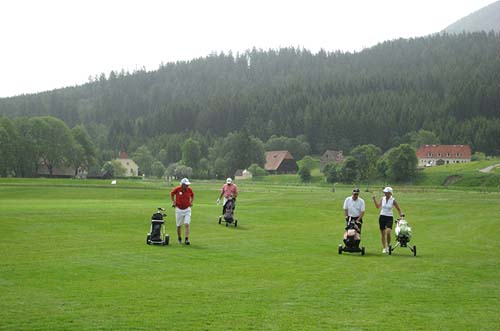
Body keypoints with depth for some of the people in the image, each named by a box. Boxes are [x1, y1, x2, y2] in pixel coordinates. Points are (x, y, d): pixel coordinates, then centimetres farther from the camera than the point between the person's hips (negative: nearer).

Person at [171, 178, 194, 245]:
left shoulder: (189, 190, -6)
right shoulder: (177, 189, -12)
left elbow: (192, 195, 17)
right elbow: (171, 193, 9)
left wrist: (191, 202, 6)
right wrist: (173, 201, 3)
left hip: (187, 209, 0)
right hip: (179, 210, 0)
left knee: (187, 224, -14)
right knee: (178, 226, 8)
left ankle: (186, 239, -15)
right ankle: (179, 238, 29)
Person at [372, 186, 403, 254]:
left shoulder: (393, 200, -5)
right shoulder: (382, 199, 4)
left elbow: (398, 209, 3)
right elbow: (378, 206, 17)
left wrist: (401, 213, -10)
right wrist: (374, 200, 8)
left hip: (389, 218, -3)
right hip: (382, 217, 3)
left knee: (388, 232, -20)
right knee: (382, 233, 5)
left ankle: (388, 246, 3)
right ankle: (384, 248, 17)